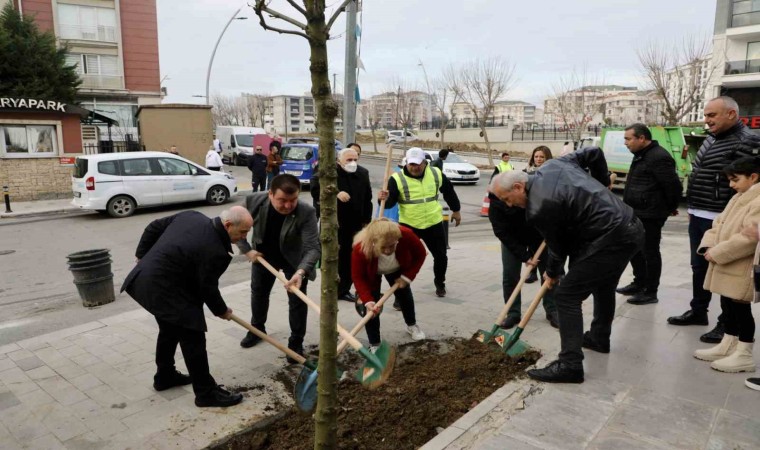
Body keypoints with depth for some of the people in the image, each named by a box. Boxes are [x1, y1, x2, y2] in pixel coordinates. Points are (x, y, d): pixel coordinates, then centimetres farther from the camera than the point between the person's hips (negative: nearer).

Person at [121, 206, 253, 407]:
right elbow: (208, 289, -11)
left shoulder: (192, 216, 1)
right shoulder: (214, 251, -22)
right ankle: (206, 392, 7)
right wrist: (221, 311, 7)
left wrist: (143, 256, 23)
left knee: (169, 330, 25)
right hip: (164, 289, -10)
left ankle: (165, 376, 41)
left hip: (145, 278, 10)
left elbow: (153, 227, 11)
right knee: (193, 338, -2)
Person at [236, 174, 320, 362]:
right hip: (263, 255, 3)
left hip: (294, 259, -3)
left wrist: (301, 271, -53)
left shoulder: (306, 212, -36)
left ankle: (296, 343, 16)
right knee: (258, 292, 19)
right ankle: (257, 329, 44)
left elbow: (313, 247, -38)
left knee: (297, 299, -2)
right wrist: (247, 250, -15)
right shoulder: (254, 201, -29)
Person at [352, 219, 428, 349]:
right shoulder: (361, 248, -45)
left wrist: (407, 276, -22)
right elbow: (358, 277, -30)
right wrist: (367, 300, -40)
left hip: (397, 269, 2)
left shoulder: (406, 235, -41)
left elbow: (420, 254, -19)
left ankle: (412, 325, 47)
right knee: (371, 304, -13)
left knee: (404, 294, 18)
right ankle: (374, 345, 3)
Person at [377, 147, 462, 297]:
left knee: (441, 256, 14)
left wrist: (456, 210, 21)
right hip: (408, 225, -3)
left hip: (434, 224, 3)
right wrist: (385, 199, -41)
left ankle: (440, 284, 42)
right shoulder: (397, 179, -14)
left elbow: (449, 191, 12)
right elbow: (390, 202, -18)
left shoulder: (436, 174, -4)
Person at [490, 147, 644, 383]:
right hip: (632, 227, 10)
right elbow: (594, 152, 17)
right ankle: (599, 338, 48)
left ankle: (570, 364, -4)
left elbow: (558, 245, -4)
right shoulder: (552, 164, 6)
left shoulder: (539, 208, -18)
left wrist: (552, 273, 16)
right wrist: (602, 182, 28)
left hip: (611, 240, -10)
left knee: (566, 296, -6)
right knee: (603, 285, 29)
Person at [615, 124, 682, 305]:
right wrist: (629, 208, 18)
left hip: (650, 215, -10)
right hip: (636, 213, 10)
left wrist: (671, 208, -5)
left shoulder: (659, 157, -19)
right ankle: (639, 283, 33)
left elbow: (673, 185, -19)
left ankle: (650, 292, 10)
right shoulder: (641, 155, 14)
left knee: (650, 252, 0)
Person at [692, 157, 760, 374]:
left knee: (740, 308, 1)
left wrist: (717, 252, -22)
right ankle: (728, 345, 30)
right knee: (727, 305, 17)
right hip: (725, 266, 9)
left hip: (742, 270, -9)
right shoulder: (738, 198, 14)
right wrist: (709, 245, -1)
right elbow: (720, 223, 16)